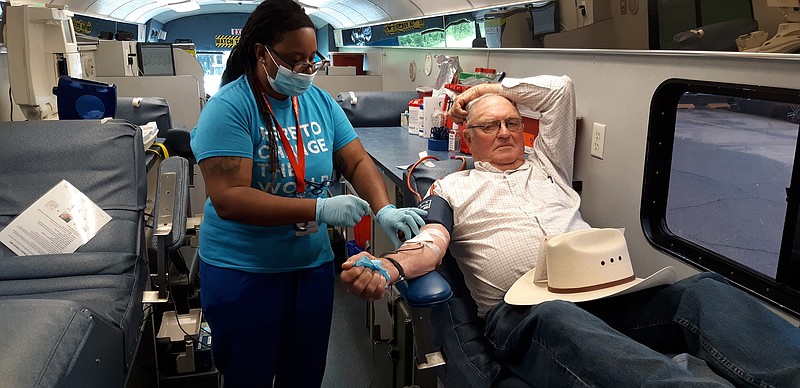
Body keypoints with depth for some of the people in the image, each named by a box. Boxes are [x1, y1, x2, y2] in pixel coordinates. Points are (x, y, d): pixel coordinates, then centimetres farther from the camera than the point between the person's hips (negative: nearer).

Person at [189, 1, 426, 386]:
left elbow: (357, 162, 1)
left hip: (313, 264, 5)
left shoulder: (320, 101, 1)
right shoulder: (229, 108, -16)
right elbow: (228, 199, -25)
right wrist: (319, 209, -30)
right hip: (243, 272, -4)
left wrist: (384, 210, -19)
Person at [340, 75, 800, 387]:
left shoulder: (547, 164, 30)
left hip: (604, 290, 5)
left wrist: (491, 88, 37)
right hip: (521, 308, -4)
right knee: (560, 321, -43)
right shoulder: (452, 188, 21)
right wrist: (389, 266, -21)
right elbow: (429, 244, 3)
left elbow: (560, 88, 31)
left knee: (705, 290, -25)